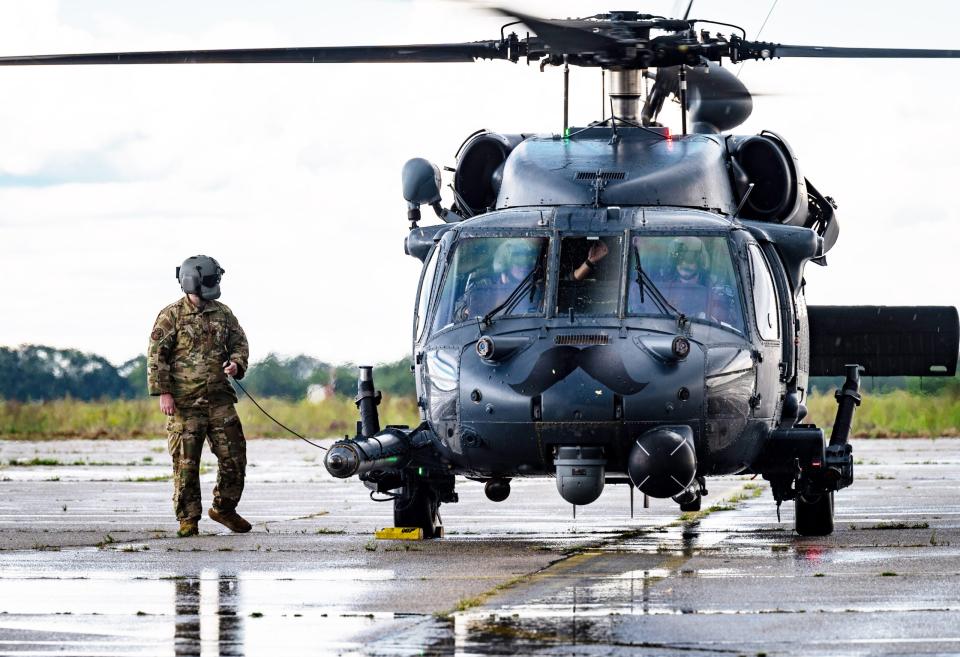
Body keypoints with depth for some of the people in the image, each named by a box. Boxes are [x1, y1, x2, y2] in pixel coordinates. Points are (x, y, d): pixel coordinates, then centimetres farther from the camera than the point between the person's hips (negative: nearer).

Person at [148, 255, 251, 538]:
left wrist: (236, 364, -5)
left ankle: (224, 509, 21)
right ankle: (188, 519, 5)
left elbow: (239, 343, 18)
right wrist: (162, 392, -13)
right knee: (186, 462, -2)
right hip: (184, 402, -5)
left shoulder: (223, 313, 11)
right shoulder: (171, 316, -4)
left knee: (234, 456, 4)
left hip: (220, 399, 5)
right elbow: (156, 356, -6)